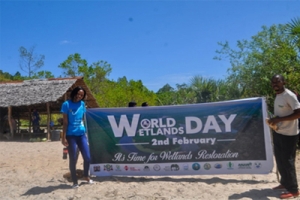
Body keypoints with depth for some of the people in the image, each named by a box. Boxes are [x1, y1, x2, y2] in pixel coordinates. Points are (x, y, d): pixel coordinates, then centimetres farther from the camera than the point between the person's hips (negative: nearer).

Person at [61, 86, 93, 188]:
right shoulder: (66, 104, -5)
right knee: (73, 159, 3)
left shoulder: (82, 104, 8)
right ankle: (75, 181, 19)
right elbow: (65, 122, -6)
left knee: (87, 157, 5)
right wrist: (63, 137, -9)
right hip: (71, 135, -4)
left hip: (81, 134, 4)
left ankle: (86, 176, 30)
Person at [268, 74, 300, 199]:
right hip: (278, 133, 9)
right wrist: (274, 120, 2)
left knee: (287, 161, -2)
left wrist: (279, 119, -25)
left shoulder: (289, 96, -18)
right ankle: (284, 183, 32)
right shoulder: (277, 96, 10)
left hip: (288, 135, -9)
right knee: (280, 160, 16)